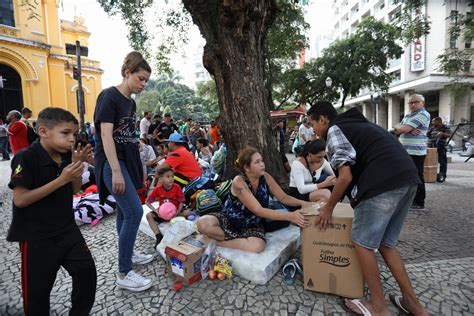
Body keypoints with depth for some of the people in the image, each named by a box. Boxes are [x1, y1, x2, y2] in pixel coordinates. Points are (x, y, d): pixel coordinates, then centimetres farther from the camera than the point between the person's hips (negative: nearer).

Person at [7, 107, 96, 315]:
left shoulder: (66, 156, -1)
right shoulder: (26, 158, -19)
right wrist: (60, 180, -27)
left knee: (86, 270, 10)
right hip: (36, 236, -5)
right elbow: (20, 200, -21)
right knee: (37, 289, 11)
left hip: (67, 229, 6)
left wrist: (77, 166, -11)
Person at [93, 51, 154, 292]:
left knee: (125, 210, 15)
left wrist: (137, 166, 17)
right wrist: (116, 171, -23)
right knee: (134, 211, -12)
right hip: (112, 162, -8)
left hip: (127, 160, 8)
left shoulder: (131, 102, 13)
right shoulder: (109, 96, -11)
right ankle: (124, 274, -1)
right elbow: (106, 135, -18)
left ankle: (127, 254, 30)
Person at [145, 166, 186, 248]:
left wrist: (178, 212, -28)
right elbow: (148, 201, -4)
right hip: (162, 212, 2)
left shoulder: (177, 187, -11)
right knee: (149, 215, -20)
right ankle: (159, 236, -23)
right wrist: (156, 211, -18)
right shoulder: (157, 189, -9)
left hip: (175, 211, -2)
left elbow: (181, 202, -10)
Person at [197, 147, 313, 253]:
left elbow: (283, 197, 1)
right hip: (229, 219, -3)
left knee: (257, 246, -32)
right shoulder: (239, 182, -25)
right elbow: (258, 210, -31)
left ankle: (219, 241, -8)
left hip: (252, 224, 3)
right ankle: (238, 240, -11)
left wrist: (301, 203, -20)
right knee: (203, 223, -31)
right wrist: (289, 216, -38)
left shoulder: (265, 177, -9)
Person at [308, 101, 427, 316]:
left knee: (363, 243, 4)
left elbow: (345, 176, -10)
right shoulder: (355, 124, 28)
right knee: (386, 244, 18)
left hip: (384, 183, -9)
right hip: (407, 178, 9)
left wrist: (328, 207, 3)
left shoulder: (334, 130, 0)